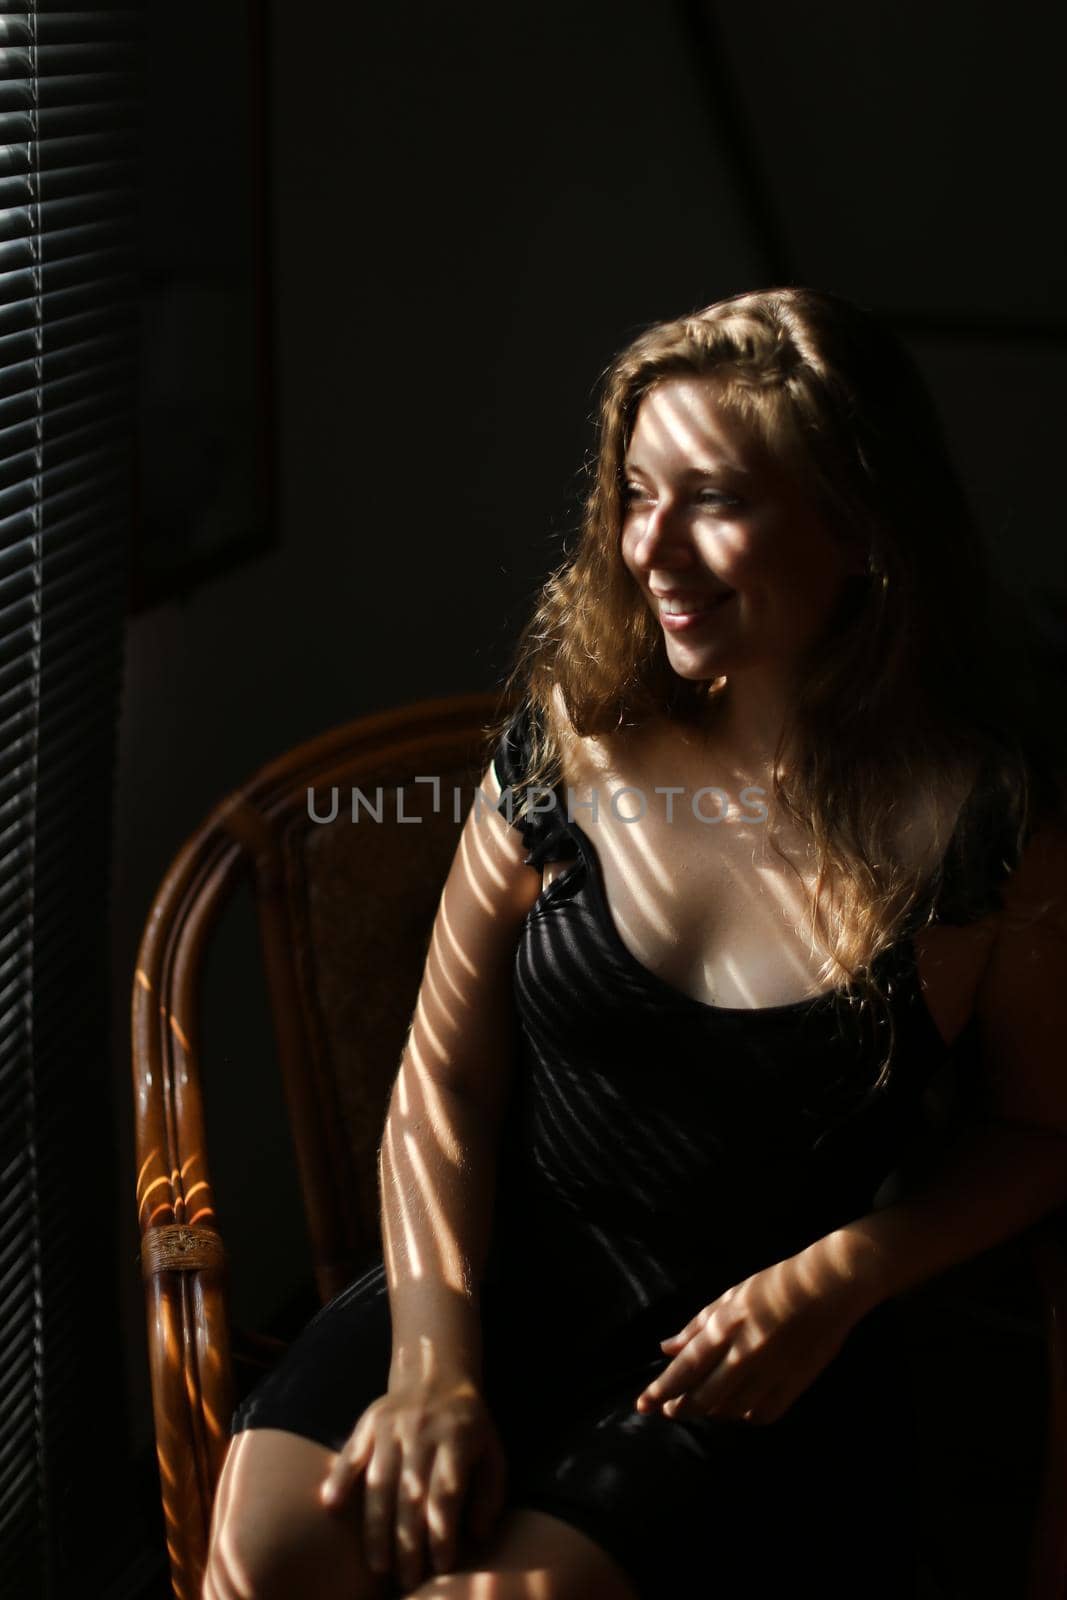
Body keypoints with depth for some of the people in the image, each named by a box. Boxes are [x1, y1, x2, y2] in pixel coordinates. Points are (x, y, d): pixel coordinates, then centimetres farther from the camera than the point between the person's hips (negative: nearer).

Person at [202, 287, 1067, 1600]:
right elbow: (444, 1076, 0)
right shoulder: (572, 735, -3)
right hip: (501, 1279, 2)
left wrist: (834, 1282, -10)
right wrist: (433, 1363, -9)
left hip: (757, 1361, -2)